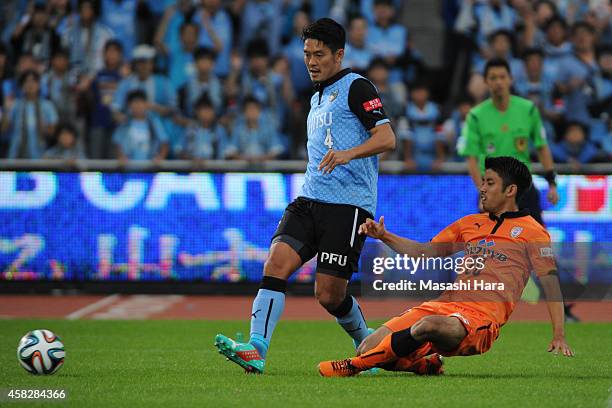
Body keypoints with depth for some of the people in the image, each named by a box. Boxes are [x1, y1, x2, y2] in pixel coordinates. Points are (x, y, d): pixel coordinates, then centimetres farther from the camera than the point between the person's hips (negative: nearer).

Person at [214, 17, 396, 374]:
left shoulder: (356, 87, -3)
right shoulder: (317, 98, 24)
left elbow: (387, 138, -15)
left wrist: (348, 153, -30)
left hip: (348, 206, -7)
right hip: (309, 203, 7)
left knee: (330, 295, -7)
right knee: (277, 262, -17)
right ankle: (256, 349, -26)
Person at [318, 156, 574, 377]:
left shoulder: (532, 232, 5)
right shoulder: (469, 223, 24)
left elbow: (550, 281, 0)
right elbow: (424, 252, 26)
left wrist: (559, 336, -9)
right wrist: (384, 236, 11)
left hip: (481, 318, -6)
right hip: (444, 304, 6)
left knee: (429, 325, -41)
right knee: (369, 345, -13)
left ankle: (356, 365, -28)